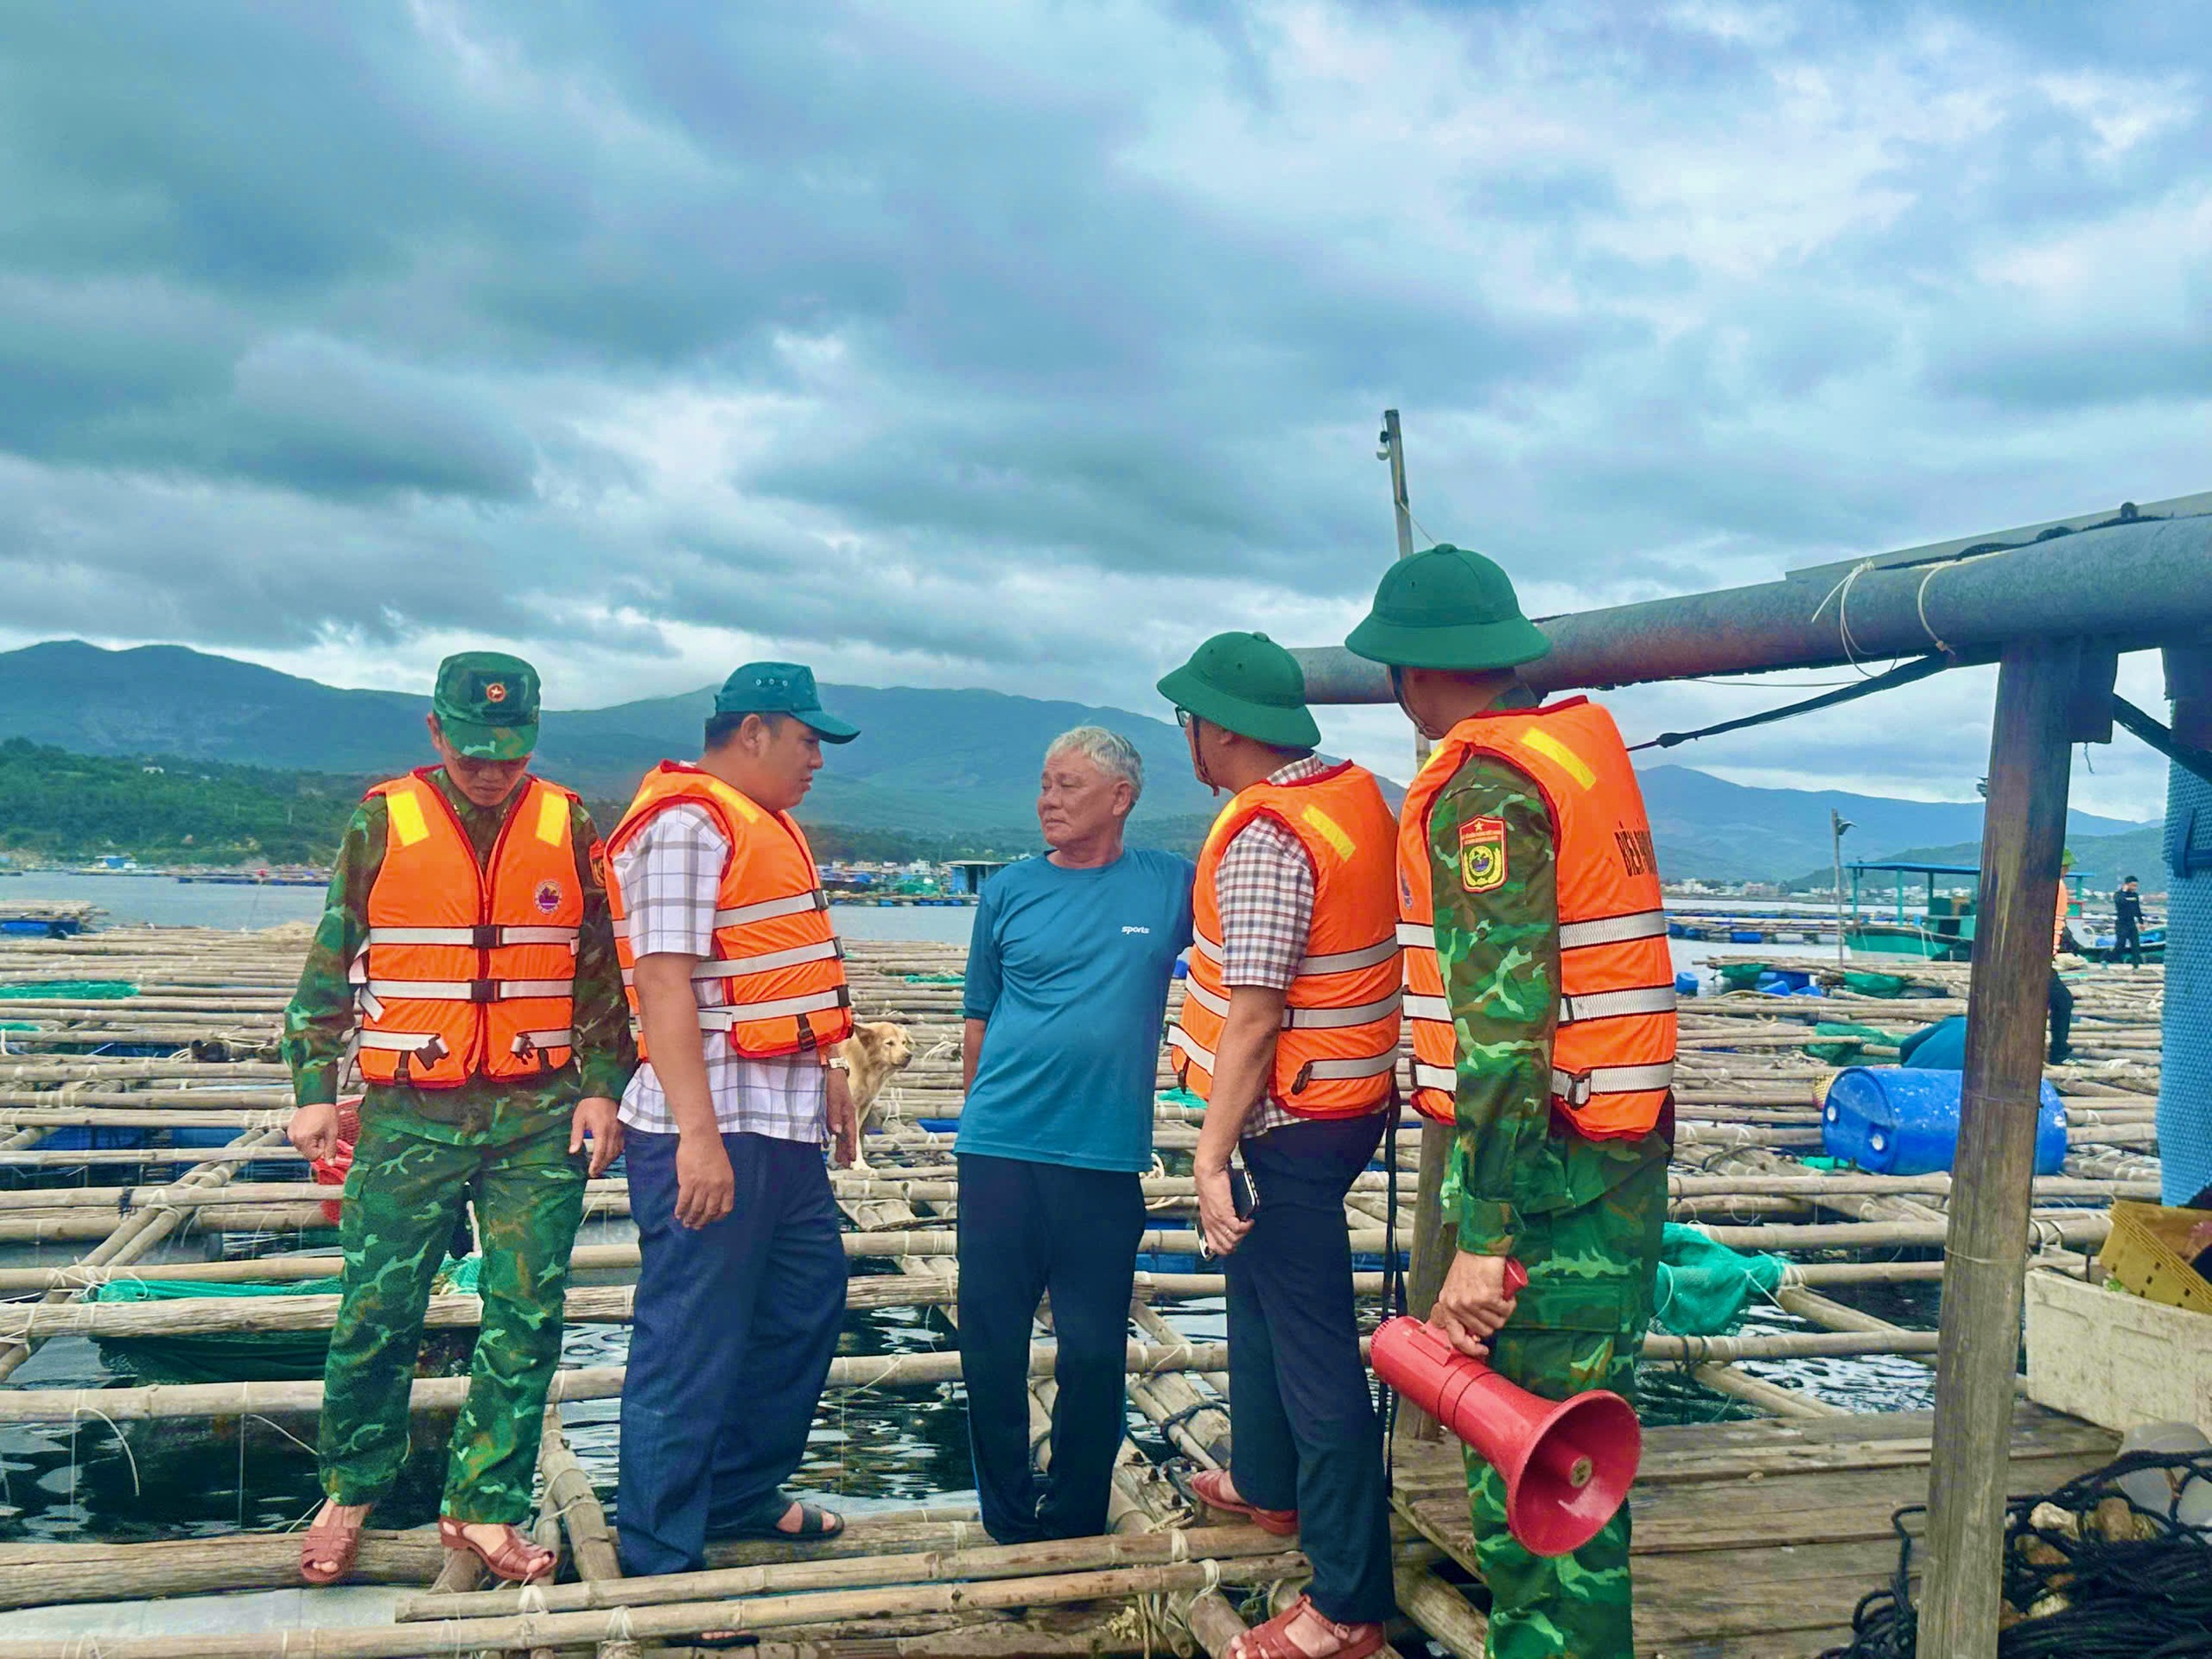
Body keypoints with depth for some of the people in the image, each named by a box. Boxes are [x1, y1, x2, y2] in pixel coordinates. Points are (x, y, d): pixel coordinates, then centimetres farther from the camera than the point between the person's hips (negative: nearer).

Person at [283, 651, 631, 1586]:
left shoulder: (567, 827, 5)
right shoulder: (382, 824, 2)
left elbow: (602, 973, 10)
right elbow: (329, 967, 7)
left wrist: (602, 1087, 4)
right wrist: (314, 1088, 2)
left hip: (538, 1120, 1)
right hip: (408, 1116, -1)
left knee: (526, 1318, 3)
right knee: (376, 1313, 5)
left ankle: (485, 1508, 16)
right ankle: (349, 1492, 27)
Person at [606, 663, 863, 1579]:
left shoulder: (764, 825, 18)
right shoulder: (685, 824, -14)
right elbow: (665, 982, -22)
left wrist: (824, 1072, 23)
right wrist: (698, 1135, -26)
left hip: (784, 1125, 11)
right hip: (711, 1132, -11)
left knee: (805, 1306, 20)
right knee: (692, 1342, -2)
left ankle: (742, 1492, 35)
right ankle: (660, 1558, 10)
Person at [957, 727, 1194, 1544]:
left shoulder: (1171, 886, 2)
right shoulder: (1010, 891, 6)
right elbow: (980, 1021, 12)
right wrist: (981, 1117, 11)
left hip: (1104, 1158, -1)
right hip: (1000, 1148, 1)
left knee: (1094, 1350, 5)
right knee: (990, 1338, 7)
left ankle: (1073, 1523, 25)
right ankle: (1008, 1520, 26)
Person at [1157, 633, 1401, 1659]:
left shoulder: (1265, 835, -22)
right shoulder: (1354, 791, 5)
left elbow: (1253, 1015, -26)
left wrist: (1210, 1158, -24)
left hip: (1294, 1117, -10)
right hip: (1346, 1092, 10)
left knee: (1314, 1345, -3)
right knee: (1258, 1286, 27)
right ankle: (1267, 1483, 45)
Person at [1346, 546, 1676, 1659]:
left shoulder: (1483, 790, -15)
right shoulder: (1584, 741, 13)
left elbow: (1503, 1022, -22)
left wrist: (1482, 1238, -21)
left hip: (1539, 1157, -9)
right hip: (1623, 1151, 9)